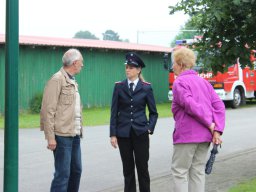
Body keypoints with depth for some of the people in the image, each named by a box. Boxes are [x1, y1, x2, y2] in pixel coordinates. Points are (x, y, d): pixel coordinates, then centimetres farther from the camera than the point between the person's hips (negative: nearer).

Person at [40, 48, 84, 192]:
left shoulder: (73, 82, 16)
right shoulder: (57, 80, -10)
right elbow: (48, 110, -14)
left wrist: (80, 130, 14)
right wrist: (50, 137, -17)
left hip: (75, 135, 9)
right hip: (62, 135, -9)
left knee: (76, 171, 13)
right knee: (63, 173, -8)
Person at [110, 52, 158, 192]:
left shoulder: (146, 88, 1)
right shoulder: (119, 87, 3)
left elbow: (153, 112, 7)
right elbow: (114, 112, 3)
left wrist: (150, 128, -6)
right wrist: (113, 134, -2)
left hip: (140, 132, -1)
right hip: (123, 133, 1)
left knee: (142, 167, 2)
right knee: (128, 168, 7)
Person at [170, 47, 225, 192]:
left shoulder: (179, 82, -6)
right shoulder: (203, 81, 16)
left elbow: (190, 105, -19)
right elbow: (219, 105, 7)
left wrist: (210, 124, -13)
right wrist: (218, 130, -2)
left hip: (187, 135, -7)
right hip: (205, 135, 7)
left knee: (179, 171, 1)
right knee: (198, 171, 11)